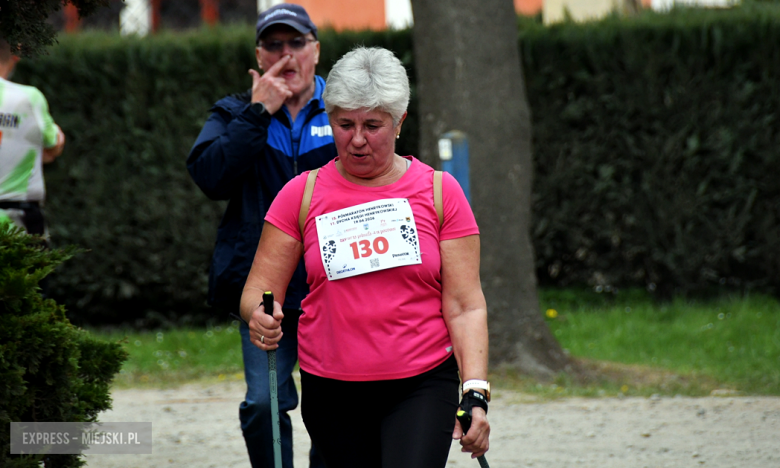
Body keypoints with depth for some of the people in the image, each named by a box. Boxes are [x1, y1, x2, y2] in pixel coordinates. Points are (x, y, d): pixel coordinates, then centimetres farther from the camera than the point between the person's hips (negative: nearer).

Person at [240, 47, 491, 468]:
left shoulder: (439, 192, 3)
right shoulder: (303, 194, 4)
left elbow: (464, 306, -1)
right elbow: (257, 291, 2)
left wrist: (476, 395, -13)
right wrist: (260, 318, -22)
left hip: (422, 386, -2)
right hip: (331, 392, 2)